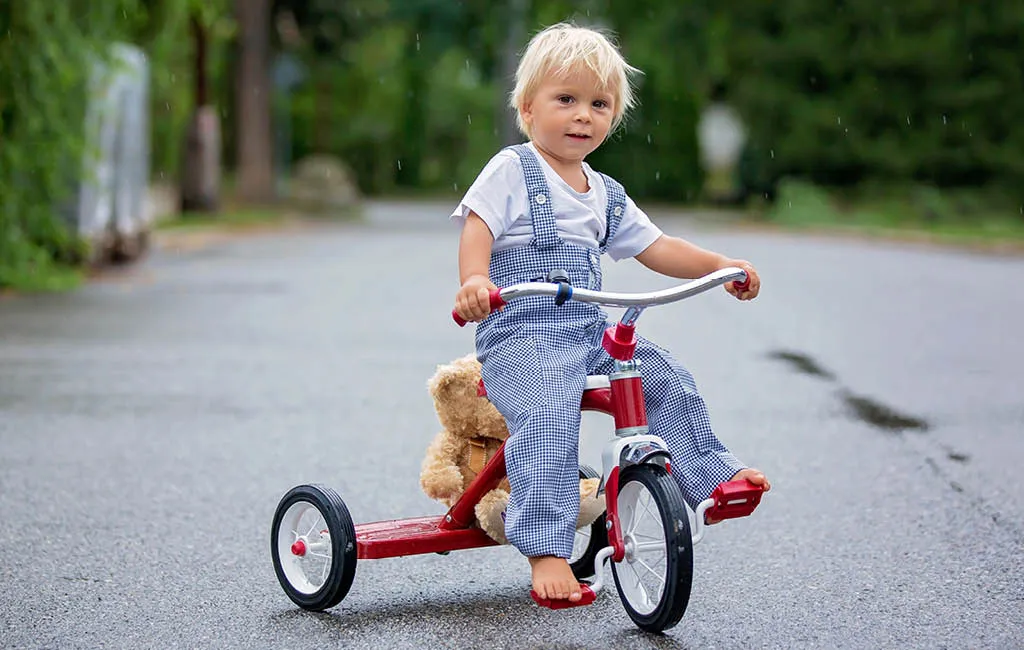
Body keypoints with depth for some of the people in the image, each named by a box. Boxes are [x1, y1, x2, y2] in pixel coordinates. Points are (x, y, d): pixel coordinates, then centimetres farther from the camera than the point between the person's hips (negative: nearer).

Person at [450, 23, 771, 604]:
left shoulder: (606, 194, 18)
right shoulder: (512, 170, -2)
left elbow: (654, 247, 21)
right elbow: (477, 229, -14)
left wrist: (721, 266, 9)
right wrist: (475, 283, -34)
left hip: (590, 334, 7)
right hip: (519, 336, -7)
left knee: (668, 379, -4)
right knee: (549, 414, -31)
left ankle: (712, 475, 15)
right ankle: (547, 552, -32)